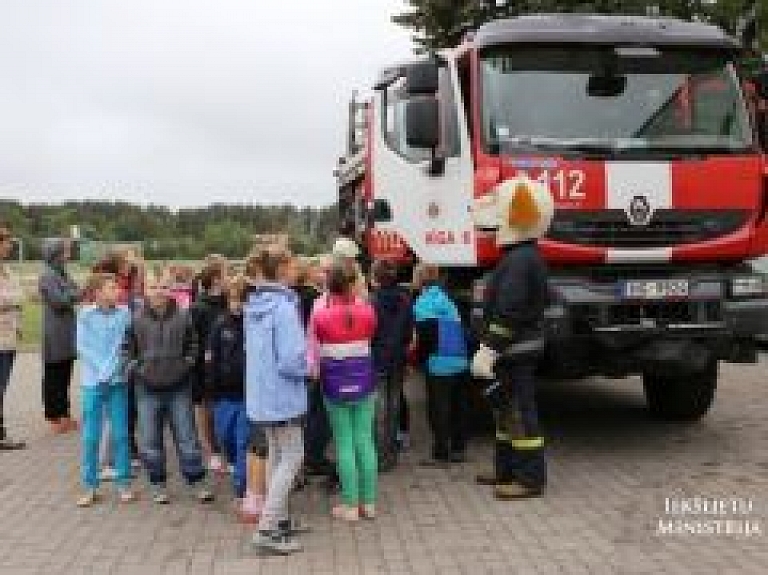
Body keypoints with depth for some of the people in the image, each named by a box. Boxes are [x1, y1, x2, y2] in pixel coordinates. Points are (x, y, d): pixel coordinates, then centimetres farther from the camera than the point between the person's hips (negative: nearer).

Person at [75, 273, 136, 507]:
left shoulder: (125, 313, -3)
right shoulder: (85, 315, -3)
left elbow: (126, 345, -4)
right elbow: (83, 347, -5)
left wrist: (112, 368, -13)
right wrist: (102, 369, -13)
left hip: (118, 380, 0)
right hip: (92, 381, 0)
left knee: (120, 434, 5)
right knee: (90, 436, 4)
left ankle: (124, 483, 17)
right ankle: (90, 487, 14)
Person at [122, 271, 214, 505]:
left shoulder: (183, 317, -5)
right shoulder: (137, 320, -5)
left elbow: (192, 345, 8)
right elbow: (127, 348, 5)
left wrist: (187, 364, -3)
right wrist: (134, 368, -5)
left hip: (178, 388, -1)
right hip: (148, 389, 1)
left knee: (187, 437, 6)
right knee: (150, 441, 8)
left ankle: (198, 482, 16)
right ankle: (158, 485, 23)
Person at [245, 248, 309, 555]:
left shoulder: (254, 304, 6)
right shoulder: (284, 306, -21)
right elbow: (292, 359, -26)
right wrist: (306, 369, -5)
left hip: (260, 395, 9)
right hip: (282, 396, -9)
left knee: (277, 455, 19)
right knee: (291, 458, 0)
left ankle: (279, 519, 29)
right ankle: (267, 530, -2)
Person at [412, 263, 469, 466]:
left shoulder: (424, 302, -10)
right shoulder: (446, 298, 16)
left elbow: (425, 335, -15)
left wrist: (421, 358, -4)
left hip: (440, 363, -8)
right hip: (460, 361, 8)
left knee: (438, 409, -2)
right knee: (456, 407, 14)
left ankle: (441, 452, 1)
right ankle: (457, 449, 21)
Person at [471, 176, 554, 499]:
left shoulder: (520, 260, -19)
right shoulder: (525, 257, 15)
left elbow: (506, 313, -24)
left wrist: (488, 350, -22)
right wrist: (492, 348, 25)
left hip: (515, 351, -11)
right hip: (517, 350, 11)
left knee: (520, 413, -5)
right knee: (506, 410, 17)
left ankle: (530, 478, 1)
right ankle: (507, 470, 27)